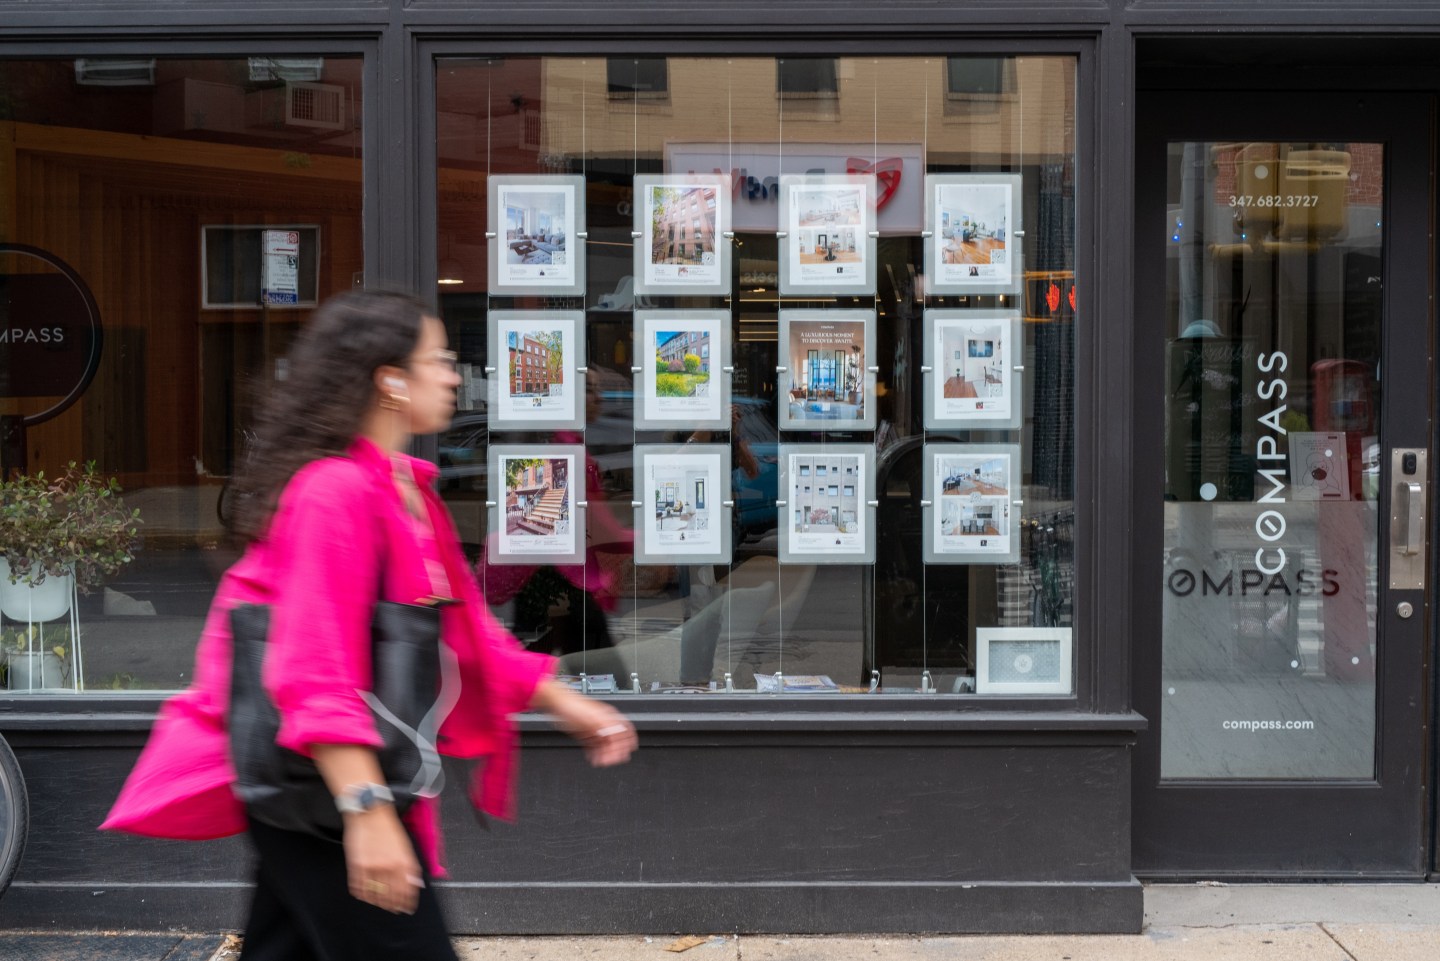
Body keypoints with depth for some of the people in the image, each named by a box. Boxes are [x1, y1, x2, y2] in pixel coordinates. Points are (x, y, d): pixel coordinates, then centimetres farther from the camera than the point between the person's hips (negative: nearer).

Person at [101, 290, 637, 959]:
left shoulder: (409, 490, 14)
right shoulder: (335, 493, -18)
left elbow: (464, 629, 18)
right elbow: (315, 667, -26)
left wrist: (566, 706, 15)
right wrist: (366, 811, -31)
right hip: (322, 783, -10)